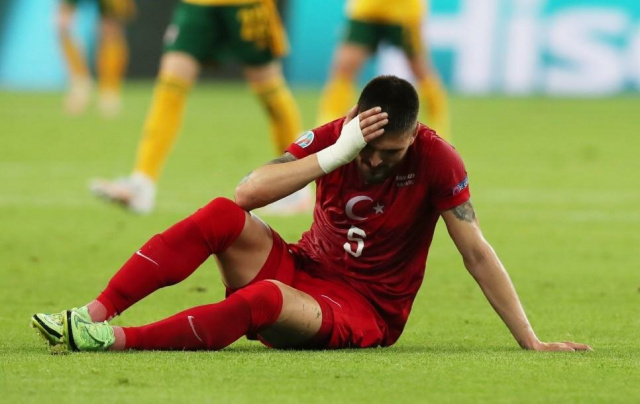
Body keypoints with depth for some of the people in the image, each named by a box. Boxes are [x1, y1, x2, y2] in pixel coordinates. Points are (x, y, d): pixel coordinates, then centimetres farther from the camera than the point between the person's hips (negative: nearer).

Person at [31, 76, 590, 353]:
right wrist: (337, 156, -28)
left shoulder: (435, 160, -15)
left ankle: (121, 341, -38)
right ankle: (96, 314, -33)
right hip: (304, 270, 4)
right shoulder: (333, 139, -7)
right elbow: (249, 191, -18)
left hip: (364, 312, -4)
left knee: (265, 300, -37)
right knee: (223, 217, -24)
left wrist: (531, 342, -15)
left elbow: (476, 252, -12)